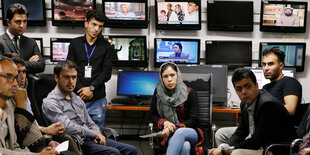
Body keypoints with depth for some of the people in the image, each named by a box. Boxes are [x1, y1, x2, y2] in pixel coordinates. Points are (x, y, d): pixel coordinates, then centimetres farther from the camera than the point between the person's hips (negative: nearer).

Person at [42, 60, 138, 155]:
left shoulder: (78, 99, 21)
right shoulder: (50, 103, -6)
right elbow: (69, 128, -18)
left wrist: (98, 136, 1)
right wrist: (94, 134, -11)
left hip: (90, 138, 8)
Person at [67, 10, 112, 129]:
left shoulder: (106, 47, 8)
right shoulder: (75, 44, 9)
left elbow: (107, 72, 0)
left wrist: (91, 88, -11)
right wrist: (80, 89, -9)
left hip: (97, 98, 0)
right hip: (76, 97, 0)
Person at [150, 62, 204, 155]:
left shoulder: (190, 93, -3)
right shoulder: (158, 92, 4)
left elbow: (193, 120, -4)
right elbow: (152, 115, 9)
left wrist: (173, 127, -18)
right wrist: (164, 122, -14)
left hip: (190, 132, 0)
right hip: (169, 134, 1)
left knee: (180, 133, -40)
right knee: (184, 146, -37)